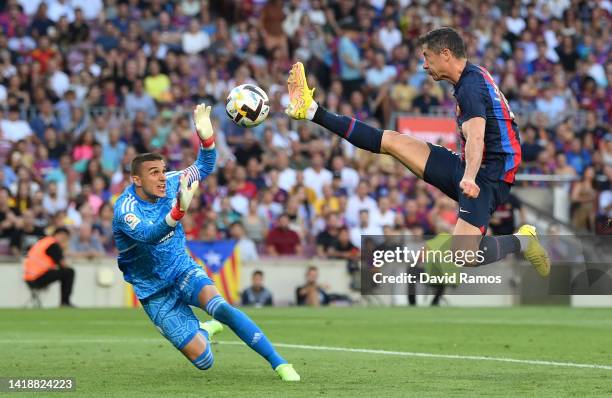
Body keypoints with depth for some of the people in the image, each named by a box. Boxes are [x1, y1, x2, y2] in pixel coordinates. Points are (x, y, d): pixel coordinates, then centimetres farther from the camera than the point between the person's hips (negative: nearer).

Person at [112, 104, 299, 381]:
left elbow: (204, 168, 3)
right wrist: (179, 210, -61)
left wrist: (206, 137, -18)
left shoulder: (169, 184, -10)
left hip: (183, 270, 3)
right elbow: (148, 233, -44)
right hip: (154, 292, -3)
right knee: (204, 361, -8)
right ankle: (203, 331, 32)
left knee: (219, 307, -32)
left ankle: (279, 365, -24)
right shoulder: (126, 209, -26)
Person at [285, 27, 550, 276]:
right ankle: (312, 112, 9)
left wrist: (469, 178, -51)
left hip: (486, 179, -9)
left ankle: (521, 242, -1)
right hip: (465, 167, 9)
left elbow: (476, 136, -36)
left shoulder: (471, 87, -19)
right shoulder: (474, 76, 12)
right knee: (391, 141, 4)